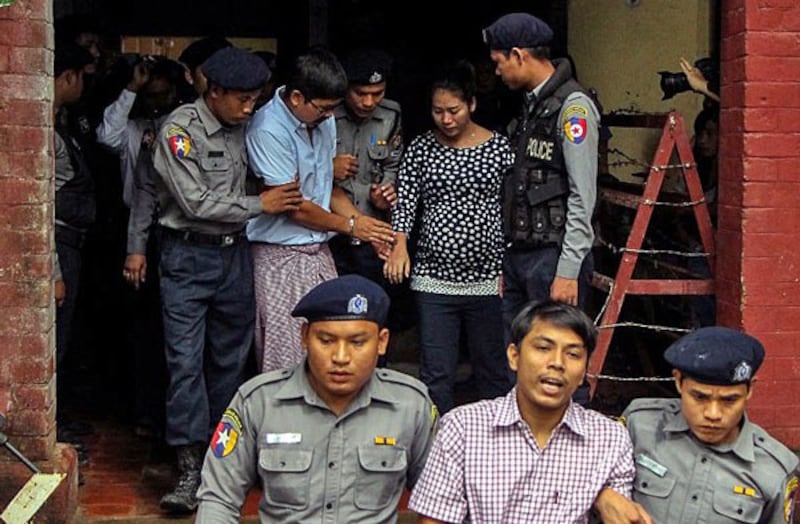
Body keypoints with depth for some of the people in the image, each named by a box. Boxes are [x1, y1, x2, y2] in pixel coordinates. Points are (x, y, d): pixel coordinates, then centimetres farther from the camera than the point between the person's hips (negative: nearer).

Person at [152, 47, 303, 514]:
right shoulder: (180, 129, -11)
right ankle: (191, 469, -4)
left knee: (231, 359, 10)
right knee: (186, 360, -7)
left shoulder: (244, 128, 7)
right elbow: (196, 202, -16)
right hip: (189, 254, -6)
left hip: (235, 252, 6)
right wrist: (259, 205, -12)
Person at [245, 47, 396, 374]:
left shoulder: (322, 120, 6)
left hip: (319, 252, 7)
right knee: (288, 357, -3)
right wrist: (350, 226, -5)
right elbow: (293, 206, -16)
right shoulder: (269, 130, -19)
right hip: (282, 257, -7)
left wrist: (362, 222, 1)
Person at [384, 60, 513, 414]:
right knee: (436, 373, 0)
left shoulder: (499, 148, 2)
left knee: (493, 370, 9)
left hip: (487, 277, 0)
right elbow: (405, 200, 0)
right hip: (434, 276, 1)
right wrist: (400, 243, -19)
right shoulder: (421, 149, 5)